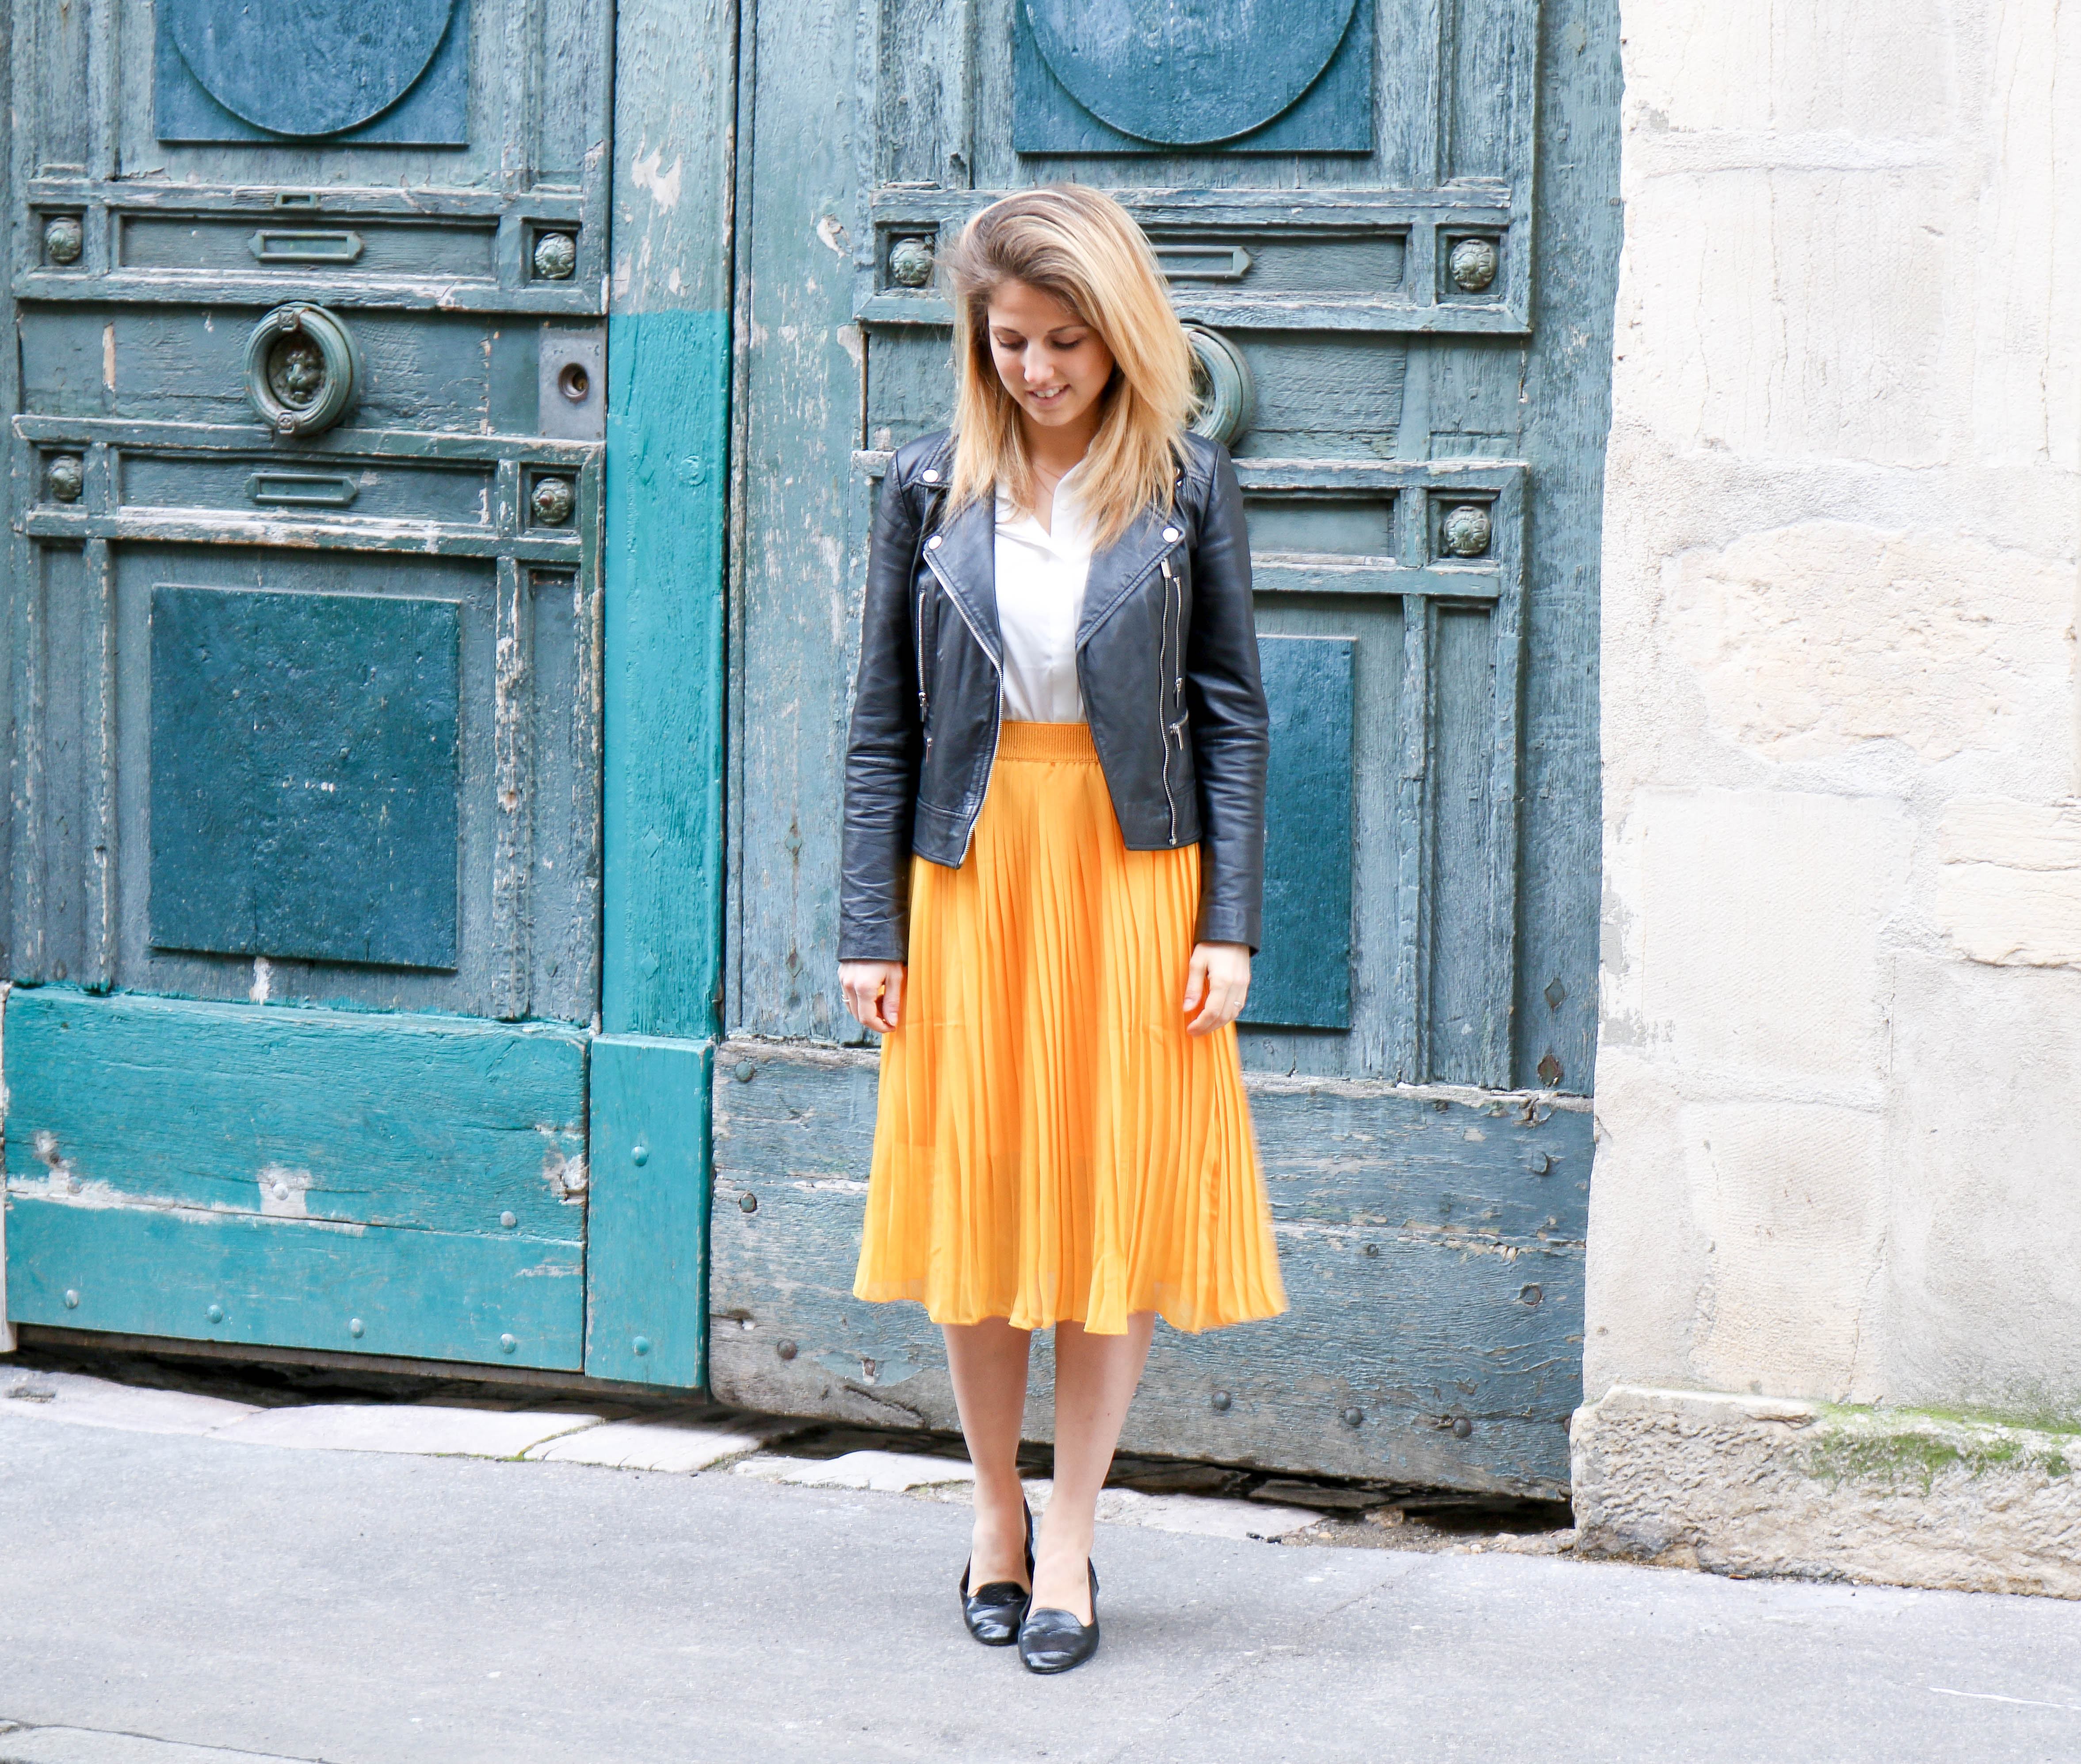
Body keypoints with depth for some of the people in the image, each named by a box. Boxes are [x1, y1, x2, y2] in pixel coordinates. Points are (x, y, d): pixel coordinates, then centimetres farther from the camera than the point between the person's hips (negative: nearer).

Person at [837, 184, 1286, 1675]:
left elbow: (1232, 714, 1)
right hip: (971, 874, 1)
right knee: (975, 1195, 7)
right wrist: (870, 926, 0)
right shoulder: (933, 488, 2)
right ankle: (998, 1517, 23)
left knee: (1119, 1202, 0)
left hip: (1135, 878, -1)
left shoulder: (1185, 489, -1)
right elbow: (886, 723, 4)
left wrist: (1230, 925, -5)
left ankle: (1069, 1541, 9)